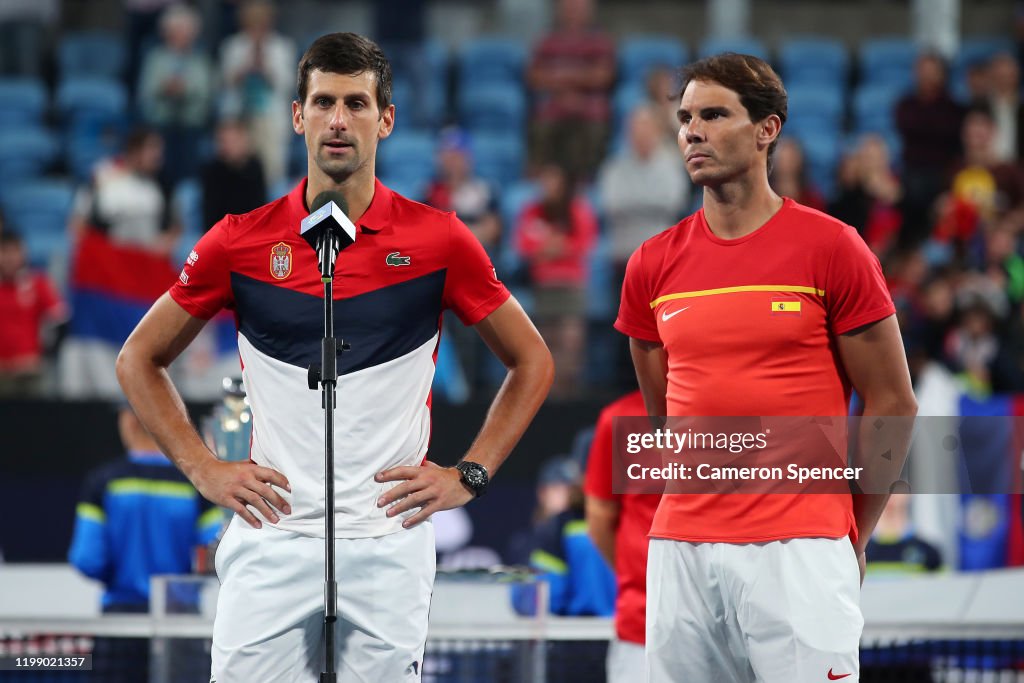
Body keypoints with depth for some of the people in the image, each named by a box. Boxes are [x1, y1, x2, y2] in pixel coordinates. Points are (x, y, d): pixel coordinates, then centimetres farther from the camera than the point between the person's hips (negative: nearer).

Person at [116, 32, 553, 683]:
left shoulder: (440, 240, 1)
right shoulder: (240, 241, 3)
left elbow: (532, 362, 12)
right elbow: (140, 359, 14)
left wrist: (470, 475, 4)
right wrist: (203, 469, 4)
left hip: (389, 543, 0)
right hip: (271, 540, 0)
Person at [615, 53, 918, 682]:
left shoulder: (832, 248, -2)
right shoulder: (653, 265, 10)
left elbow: (893, 404, 2)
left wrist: (851, 537, 5)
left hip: (799, 552, -4)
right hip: (681, 551, 4)